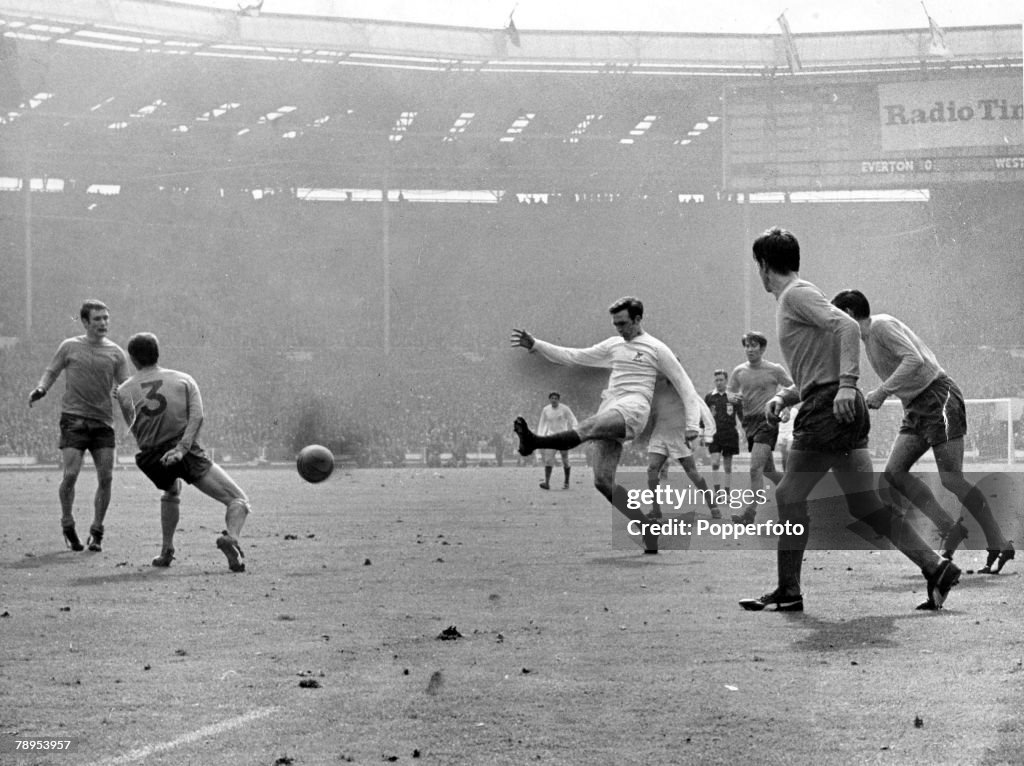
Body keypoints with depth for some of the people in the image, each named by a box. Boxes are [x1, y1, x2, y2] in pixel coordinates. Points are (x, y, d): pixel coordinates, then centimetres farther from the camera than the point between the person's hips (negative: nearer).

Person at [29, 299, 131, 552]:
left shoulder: (116, 353, 8)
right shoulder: (70, 347, 5)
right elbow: (52, 371, 11)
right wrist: (41, 388, -8)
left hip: (103, 421, 2)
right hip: (73, 418, -2)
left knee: (106, 478, -4)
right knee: (70, 474, -13)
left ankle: (97, 532, 12)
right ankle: (67, 524, 10)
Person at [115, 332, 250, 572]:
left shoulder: (124, 391, 9)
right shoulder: (183, 380, 7)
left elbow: (134, 429, 9)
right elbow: (197, 417, -8)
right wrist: (181, 448, -17)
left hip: (151, 460, 3)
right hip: (187, 454, -3)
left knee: (171, 492, 39)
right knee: (239, 501, -3)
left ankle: (167, 550, 31)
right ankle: (231, 537, -34)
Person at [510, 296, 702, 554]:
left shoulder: (656, 349, 10)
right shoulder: (613, 345, 26)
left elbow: (685, 386, 10)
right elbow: (576, 356, 25)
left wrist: (692, 425, 0)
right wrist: (535, 345, 16)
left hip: (634, 408, -7)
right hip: (609, 412, 7)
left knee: (589, 426, -35)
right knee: (603, 481, -7)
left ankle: (536, 442, -59)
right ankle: (649, 530, 0)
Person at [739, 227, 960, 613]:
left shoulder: (797, 294, -5)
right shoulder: (792, 298, 25)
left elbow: (847, 326, -21)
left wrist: (846, 384, -29)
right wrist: (784, 397, 15)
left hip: (828, 409, -9)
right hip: (841, 408, 9)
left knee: (789, 497, -3)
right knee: (866, 504, 6)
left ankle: (788, 592, 1)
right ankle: (935, 566, 1)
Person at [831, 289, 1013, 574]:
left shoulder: (882, 326, -10)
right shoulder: (867, 338, 18)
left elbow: (913, 360, -23)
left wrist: (881, 392, -22)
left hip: (938, 397, -10)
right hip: (915, 407, 10)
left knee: (951, 479, -13)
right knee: (894, 472, -3)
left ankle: (999, 545, -7)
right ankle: (950, 528, -1)